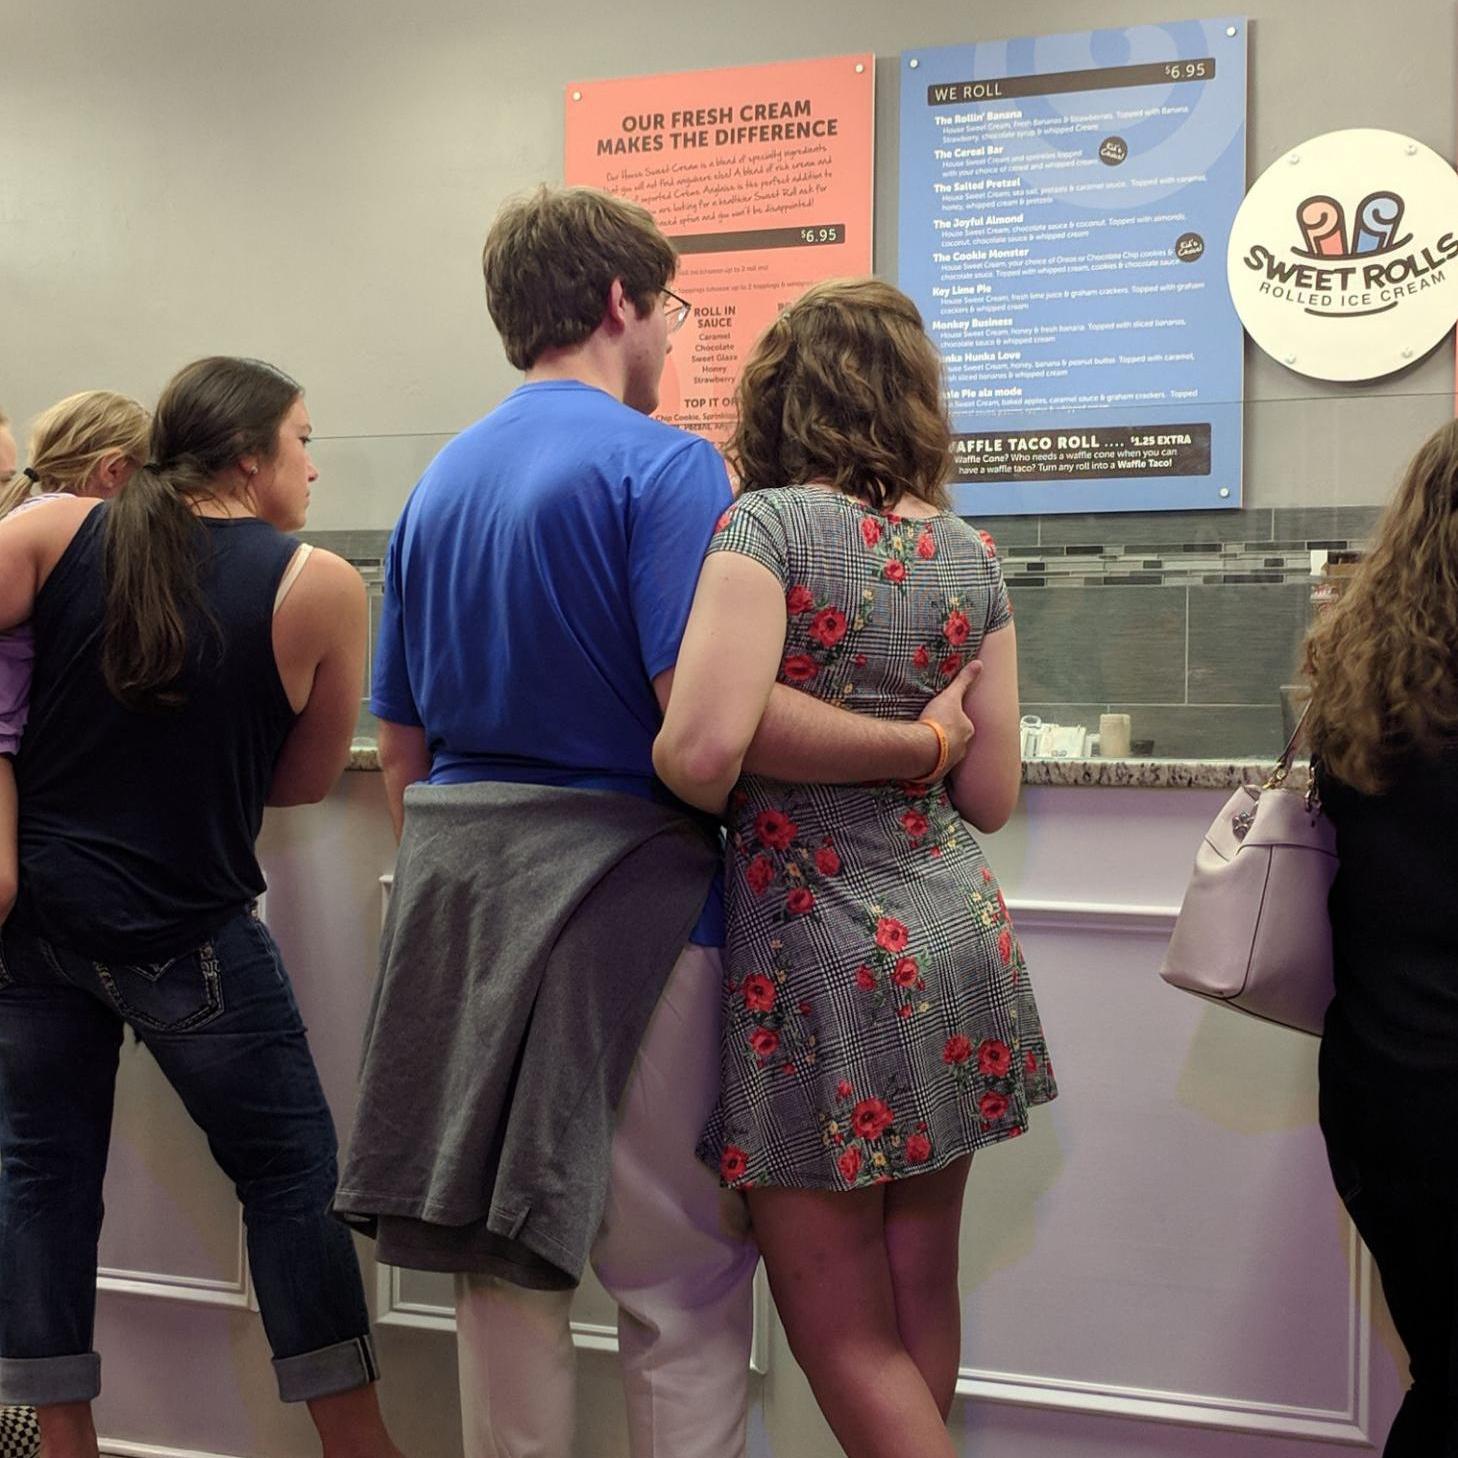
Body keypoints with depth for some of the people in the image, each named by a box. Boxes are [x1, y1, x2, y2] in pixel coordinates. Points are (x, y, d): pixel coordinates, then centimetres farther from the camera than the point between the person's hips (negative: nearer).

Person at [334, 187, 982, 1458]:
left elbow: (402, 747, 16)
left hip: (457, 878, 8)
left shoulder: (438, 483, 14)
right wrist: (923, 743, -13)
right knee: (684, 1284, 4)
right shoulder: (661, 461, -9)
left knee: (503, 1267, 17)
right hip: (616, 885, -7)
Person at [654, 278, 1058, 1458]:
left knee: (842, 1331, 7)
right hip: (955, 943, 7)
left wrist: (720, 805, -2)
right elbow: (992, 795, 7)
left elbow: (702, 749, -24)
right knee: (920, 1296, 19)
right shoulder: (967, 553, 6)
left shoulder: (768, 525, -11)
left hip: (819, 950, -6)